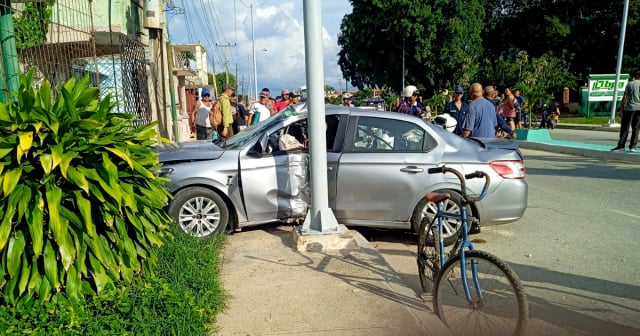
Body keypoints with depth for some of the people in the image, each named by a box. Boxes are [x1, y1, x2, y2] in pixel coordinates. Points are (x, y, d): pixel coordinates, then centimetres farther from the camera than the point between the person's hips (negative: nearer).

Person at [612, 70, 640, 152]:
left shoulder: (629, 84, 4)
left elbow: (625, 97, 1)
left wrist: (621, 108, 5)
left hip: (629, 108, -1)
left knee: (624, 127, 1)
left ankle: (621, 145, -2)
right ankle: (633, 146, 7)